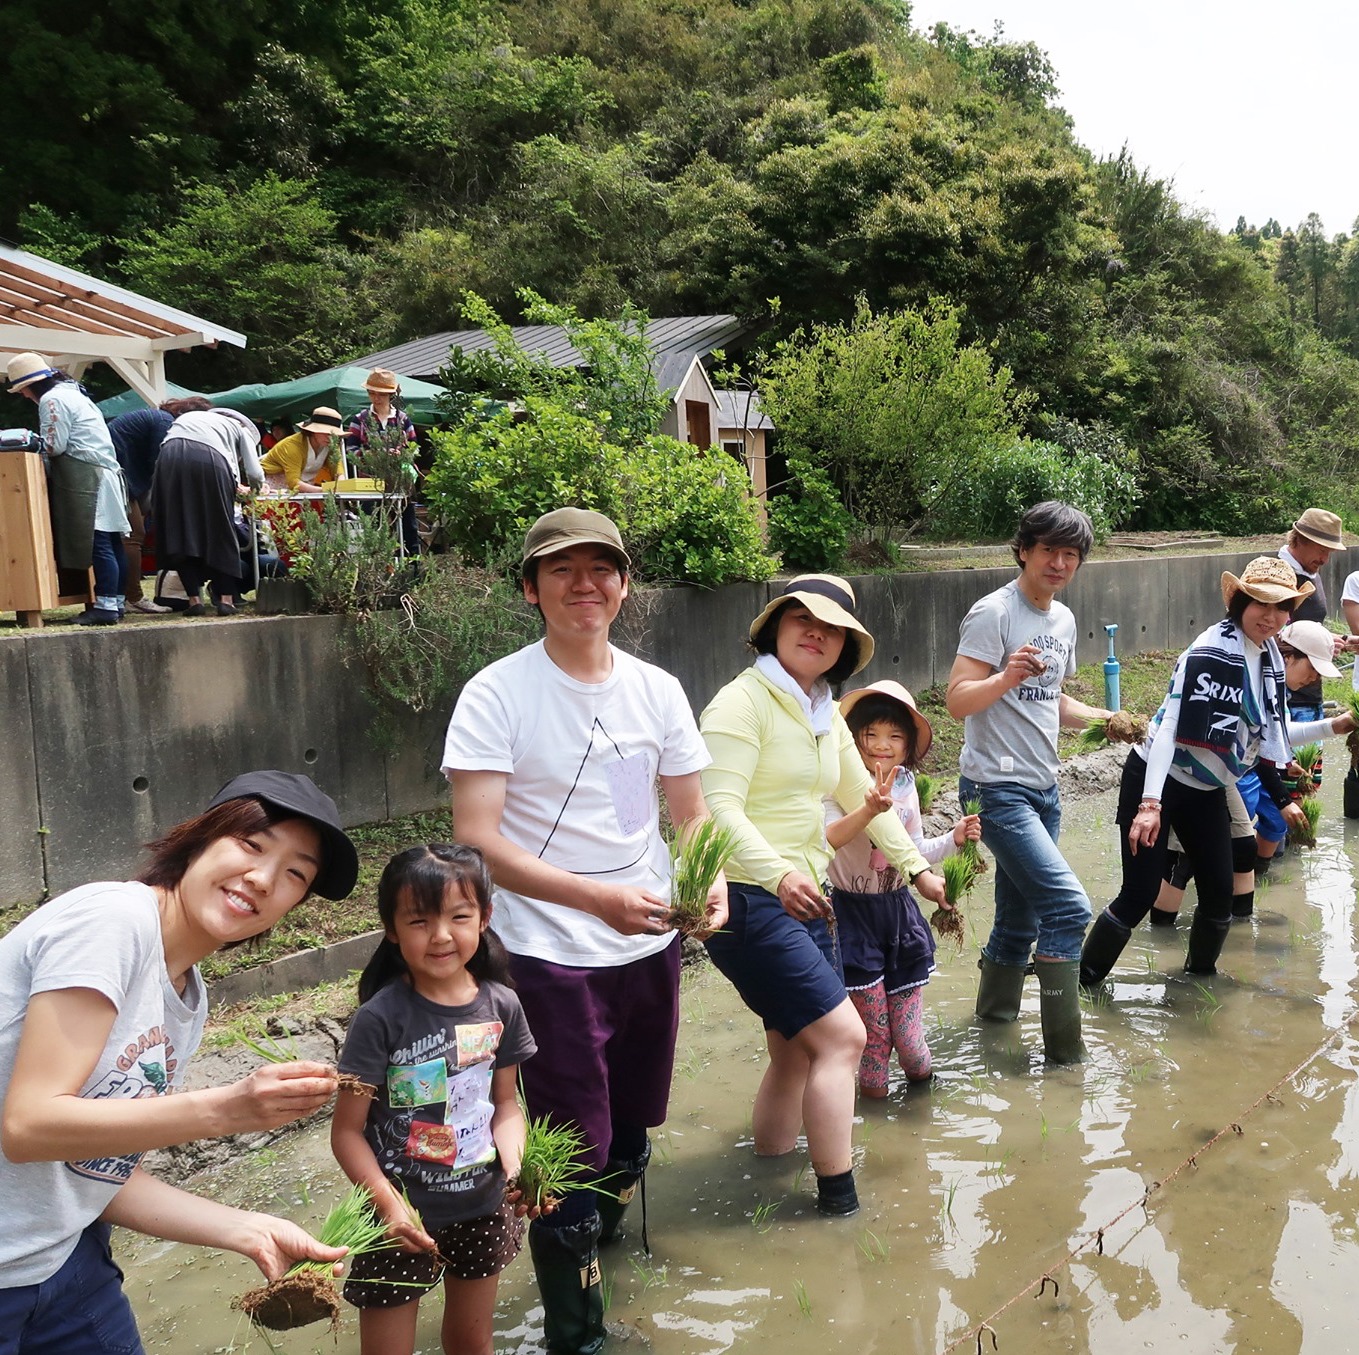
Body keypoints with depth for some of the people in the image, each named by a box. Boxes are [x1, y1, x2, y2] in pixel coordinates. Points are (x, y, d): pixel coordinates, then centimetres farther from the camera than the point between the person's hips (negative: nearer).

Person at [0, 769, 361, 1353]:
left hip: (65, 1257, 7)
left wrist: (250, 1230, -7)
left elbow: (104, 1170, 3)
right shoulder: (114, 918, -20)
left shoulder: (189, 999, 3)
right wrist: (225, 1110, -29)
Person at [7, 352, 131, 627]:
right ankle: (117, 602, 10)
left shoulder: (52, 400, -6)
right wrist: (36, 443, 19)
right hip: (104, 472, 10)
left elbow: (55, 446, -11)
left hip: (87, 477, -10)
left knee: (98, 544, -12)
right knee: (111, 543, 8)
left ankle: (106, 606, -13)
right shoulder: (72, 394, 24)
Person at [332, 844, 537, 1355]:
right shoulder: (381, 1018, -19)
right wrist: (387, 1201, -29)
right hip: (404, 1217, -4)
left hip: (483, 1210, 4)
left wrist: (516, 1164, -14)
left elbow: (505, 1104, 3)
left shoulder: (500, 1005, -7)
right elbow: (347, 1130, -16)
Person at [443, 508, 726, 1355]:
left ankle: (592, 1255, 49)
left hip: (651, 948, 5)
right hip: (551, 958, -5)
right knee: (573, 1157, 2)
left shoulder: (658, 690, 1)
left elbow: (691, 812, 9)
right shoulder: (497, 695, -13)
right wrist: (599, 898, -30)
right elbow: (477, 842, -19)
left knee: (628, 1141, 20)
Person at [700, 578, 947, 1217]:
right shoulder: (743, 701, -12)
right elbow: (720, 809, -23)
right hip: (748, 901, -9)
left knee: (798, 1053, 13)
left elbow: (867, 800, 25)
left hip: (804, 899, 9)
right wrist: (779, 875, -36)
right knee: (842, 1036, -11)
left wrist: (918, 869, 21)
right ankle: (839, 1202, 0)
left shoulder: (826, 717, 15)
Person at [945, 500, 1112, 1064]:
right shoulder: (994, 614, -13)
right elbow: (957, 701, -19)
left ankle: (994, 1017, 32)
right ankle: (1064, 1049, -6)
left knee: (1021, 919, 15)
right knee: (1068, 906, -16)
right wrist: (1007, 677, -36)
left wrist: (1103, 717, 7)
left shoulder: (1063, 619, 13)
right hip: (998, 789, -9)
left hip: (1044, 790, 9)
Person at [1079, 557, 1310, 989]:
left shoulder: (1269, 656, 4)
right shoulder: (1213, 651, -23)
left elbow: (1263, 732, 17)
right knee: (1139, 894, -8)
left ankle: (1201, 974, 30)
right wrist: (1149, 803, -37)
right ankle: (1084, 982, 7)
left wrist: (1281, 796, 22)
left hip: (1206, 791, 8)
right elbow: (1170, 725, -29)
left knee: (1219, 893, 7)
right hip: (1156, 780, -8)